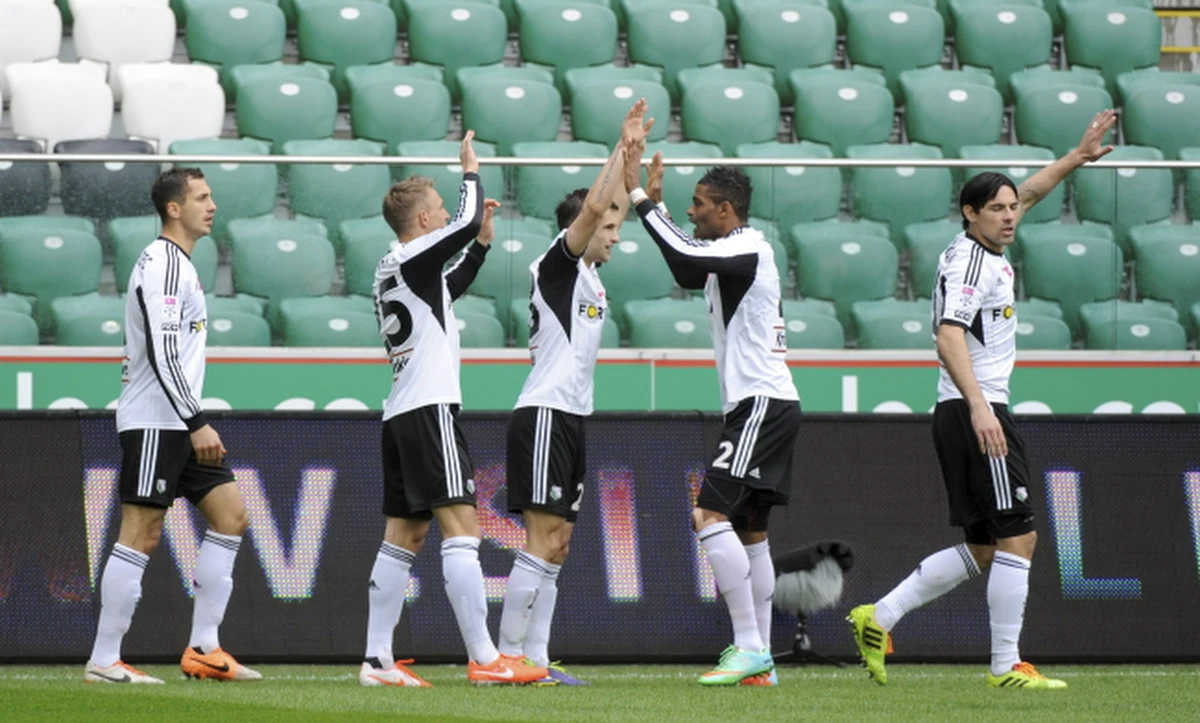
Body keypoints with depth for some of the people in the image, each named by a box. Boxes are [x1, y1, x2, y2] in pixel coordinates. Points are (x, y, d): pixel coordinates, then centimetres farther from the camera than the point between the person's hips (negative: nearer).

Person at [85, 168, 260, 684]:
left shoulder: (177, 264, 18)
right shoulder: (164, 264, -14)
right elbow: (161, 352, -22)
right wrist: (197, 423, -22)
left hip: (178, 424, 10)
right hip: (154, 423, -10)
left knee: (230, 515, 7)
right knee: (140, 534, -9)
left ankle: (203, 649, 7)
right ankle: (103, 661, -6)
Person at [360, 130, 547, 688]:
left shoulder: (395, 270, 18)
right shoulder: (413, 258, -8)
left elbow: (449, 288, 36)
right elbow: (467, 222, -19)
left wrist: (482, 243, 27)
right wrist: (471, 172, -2)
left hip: (400, 415, 10)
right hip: (429, 411, -10)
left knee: (403, 538, 8)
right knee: (461, 528, -13)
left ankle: (377, 660, 5)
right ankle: (484, 659, -19)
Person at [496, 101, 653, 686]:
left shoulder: (590, 276, 18)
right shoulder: (557, 265, -5)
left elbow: (612, 206, 30)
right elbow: (594, 206, -19)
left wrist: (631, 153, 22)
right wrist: (621, 147, -13)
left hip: (570, 418, 10)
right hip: (545, 414, -10)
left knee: (556, 544, 7)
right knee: (541, 539, -13)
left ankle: (535, 659, 6)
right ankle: (508, 656, -14)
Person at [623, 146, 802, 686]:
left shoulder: (747, 250, -13)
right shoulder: (730, 255, 17)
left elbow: (684, 257, -29)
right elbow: (686, 271, 34)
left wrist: (639, 198, -19)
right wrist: (652, 204, 28)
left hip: (762, 403, -11)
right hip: (756, 405, 11)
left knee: (710, 514, -18)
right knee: (749, 531, 12)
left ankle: (749, 645, -21)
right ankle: (760, 661, 14)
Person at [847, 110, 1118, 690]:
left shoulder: (986, 251, 15)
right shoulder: (967, 262, -13)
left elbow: (1026, 194, 33)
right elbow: (949, 336, -25)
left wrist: (1078, 157, 30)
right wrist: (978, 406, -35)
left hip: (978, 415, 10)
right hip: (974, 413, -10)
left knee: (983, 547, 11)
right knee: (1017, 538, -8)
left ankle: (878, 619, 10)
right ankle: (1006, 667, -6)